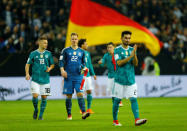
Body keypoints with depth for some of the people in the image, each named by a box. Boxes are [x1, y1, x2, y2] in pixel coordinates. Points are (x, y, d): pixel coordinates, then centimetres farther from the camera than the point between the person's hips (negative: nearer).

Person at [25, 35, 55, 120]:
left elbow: (52, 65, 14)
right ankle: (36, 110, 14)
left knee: (44, 97, 1)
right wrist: (27, 74, -10)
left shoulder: (48, 54, 6)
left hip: (45, 79, 2)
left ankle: (41, 115, 13)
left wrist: (49, 68, -8)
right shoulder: (33, 54, 2)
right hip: (35, 79, -2)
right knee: (35, 95, -13)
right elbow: (28, 64, 6)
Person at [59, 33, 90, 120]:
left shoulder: (81, 51, 11)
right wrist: (62, 70, -15)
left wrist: (84, 68, -2)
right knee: (68, 96, 2)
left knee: (80, 93, -13)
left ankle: (83, 113, -20)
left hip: (78, 76, 1)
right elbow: (61, 61, 2)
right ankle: (69, 115, 11)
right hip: (68, 77, -1)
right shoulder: (65, 50, 5)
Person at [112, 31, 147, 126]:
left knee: (133, 99, -8)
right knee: (117, 100, 4)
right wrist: (130, 56, -21)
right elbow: (119, 63, -15)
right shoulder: (117, 50, -4)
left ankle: (137, 119, -17)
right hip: (120, 79, -3)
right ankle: (115, 120, 17)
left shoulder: (132, 49, 9)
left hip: (131, 79, 3)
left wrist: (134, 54, -17)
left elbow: (135, 64, 0)